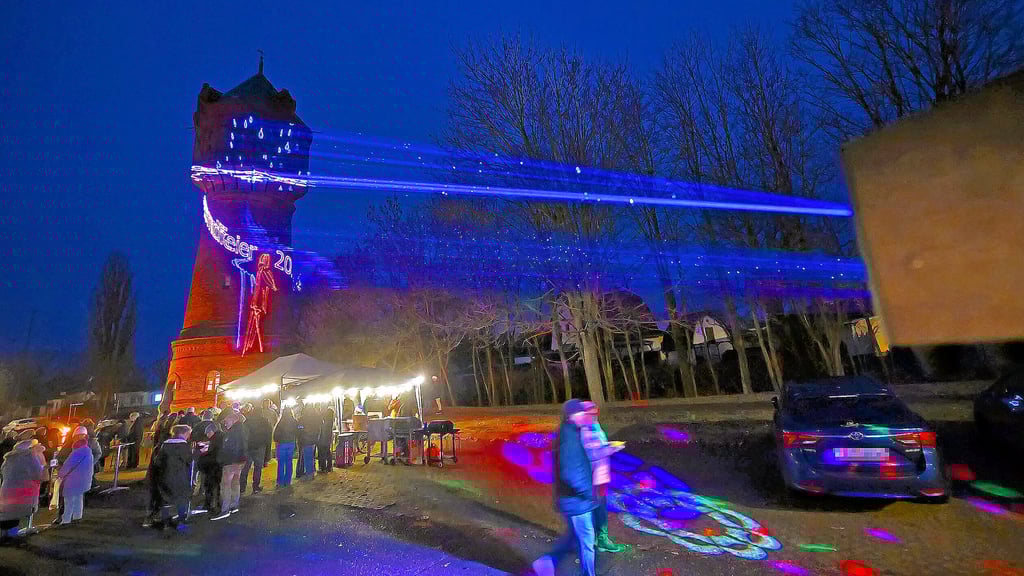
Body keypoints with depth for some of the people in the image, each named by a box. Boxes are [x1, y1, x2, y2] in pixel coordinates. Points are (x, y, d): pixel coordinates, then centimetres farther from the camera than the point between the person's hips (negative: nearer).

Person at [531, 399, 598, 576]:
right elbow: (569, 474, -31)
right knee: (586, 542, 9)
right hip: (575, 501, -9)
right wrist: (588, 493, -22)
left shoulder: (570, 435, 5)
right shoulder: (569, 439, -27)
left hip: (574, 498, 9)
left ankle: (548, 561, 28)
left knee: (574, 535, 24)